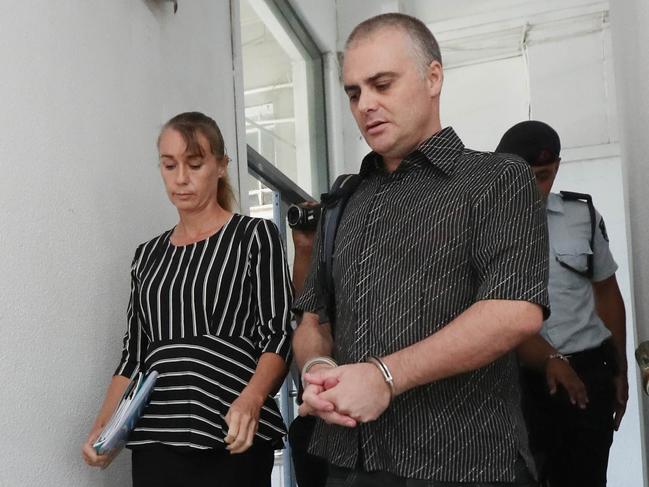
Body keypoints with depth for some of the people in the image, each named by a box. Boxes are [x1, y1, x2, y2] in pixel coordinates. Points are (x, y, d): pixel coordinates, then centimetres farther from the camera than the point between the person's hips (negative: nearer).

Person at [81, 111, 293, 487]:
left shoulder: (255, 235, 1)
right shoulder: (149, 254, 13)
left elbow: (279, 334, -6)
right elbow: (135, 354, 14)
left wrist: (251, 400, -24)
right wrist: (103, 426, 1)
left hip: (231, 435, -4)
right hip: (155, 436, 4)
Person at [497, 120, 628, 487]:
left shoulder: (584, 215, 4)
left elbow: (607, 293, 13)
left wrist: (620, 370, 16)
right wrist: (546, 359, -23)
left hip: (588, 370, 2)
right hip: (515, 375, -2)